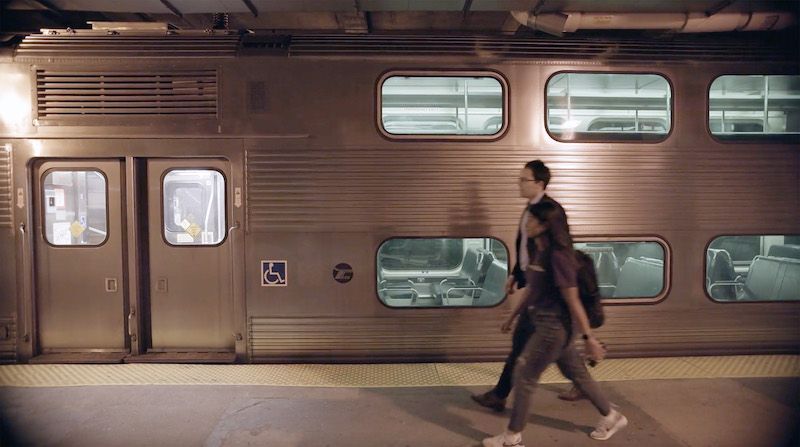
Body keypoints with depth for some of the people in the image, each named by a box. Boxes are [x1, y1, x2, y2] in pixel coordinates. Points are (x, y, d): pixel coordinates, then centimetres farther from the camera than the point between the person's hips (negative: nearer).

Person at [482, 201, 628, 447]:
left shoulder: (557, 256, -22)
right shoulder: (538, 252, 5)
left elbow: (573, 301, -20)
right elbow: (531, 290, 16)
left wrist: (588, 337, -15)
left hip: (554, 325, -9)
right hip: (546, 323, 9)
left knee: (524, 375, 0)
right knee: (576, 372, 21)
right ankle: (611, 417, 39)